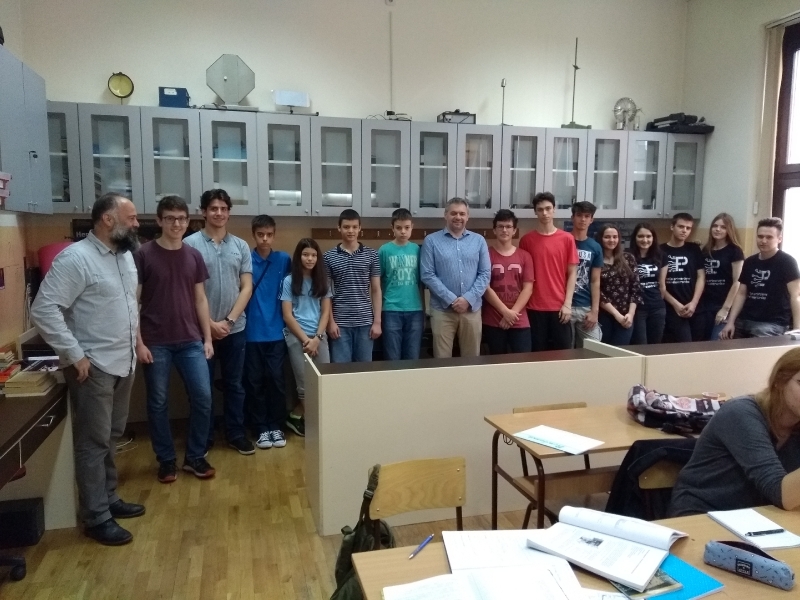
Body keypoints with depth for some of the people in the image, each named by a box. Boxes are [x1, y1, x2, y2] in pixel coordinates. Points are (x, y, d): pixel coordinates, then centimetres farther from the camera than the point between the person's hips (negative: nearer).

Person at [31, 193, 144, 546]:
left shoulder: (126, 255, 9)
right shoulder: (76, 258, -17)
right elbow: (43, 309, -21)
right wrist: (75, 355, -21)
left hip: (123, 363, 8)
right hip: (93, 368, -8)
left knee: (111, 438, 18)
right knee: (94, 442, 2)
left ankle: (109, 499, 33)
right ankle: (97, 518, 13)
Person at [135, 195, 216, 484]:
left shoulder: (194, 256, 6)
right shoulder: (144, 255, -5)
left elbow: (200, 299, 10)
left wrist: (207, 338, 6)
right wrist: (139, 342, -9)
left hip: (190, 341, 3)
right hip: (156, 343, -3)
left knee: (203, 397, 2)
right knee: (158, 403, 7)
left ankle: (195, 456, 19)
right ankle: (166, 459, 24)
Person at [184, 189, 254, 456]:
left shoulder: (241, 246, 4)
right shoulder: (190, 244, -6)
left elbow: (247, 288, 1)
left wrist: (229, 320, -8)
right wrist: (209, 324, -10)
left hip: (235, 328, 3)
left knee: (234, 384, 12)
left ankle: (236, 434, 24)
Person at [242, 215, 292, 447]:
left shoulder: (284, 260, 2)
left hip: (276, 331, 1)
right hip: (252, 331, -1)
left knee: (276, 379, 4)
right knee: (254, 381, 6)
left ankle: (277, 426, 19)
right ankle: (261, 428, 18)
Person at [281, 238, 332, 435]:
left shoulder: (322, 280, 9)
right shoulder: (289, 281, 0)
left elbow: (326, 312, 7)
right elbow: (287, 316, -4)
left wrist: (317, 338, -5)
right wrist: (305, 339, -8)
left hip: (319, 336, 3)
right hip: (296, 337, -3)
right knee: (305, 384, -3)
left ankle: (298, 415, 15)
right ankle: (308, 420, 18)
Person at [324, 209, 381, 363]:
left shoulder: (371, 255, 4)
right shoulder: (329, 257, 1)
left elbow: (376, 290, 5)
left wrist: (377, 321, -1)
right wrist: (330, 321, -5)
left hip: (365, 322, 1)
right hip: (340, 323, -1)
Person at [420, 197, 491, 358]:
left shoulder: (479, 240, 8)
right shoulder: (431, 241, 0)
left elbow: (485, 273, 4)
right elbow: (427, 275, -6)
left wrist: (468, 299, -10)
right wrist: (451, 299, -13)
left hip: (472, 308, 2)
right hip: (442, 309, -2)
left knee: (472, 358, 10)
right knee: (442, 358, 3)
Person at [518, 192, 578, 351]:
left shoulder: (567, 239, 3)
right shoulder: (526, 240, 3)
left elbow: (572, 273, 4)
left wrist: (568, 303, -4)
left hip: (560, 307, 1)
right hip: (535, 307, 0)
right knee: (537, 353, 5)